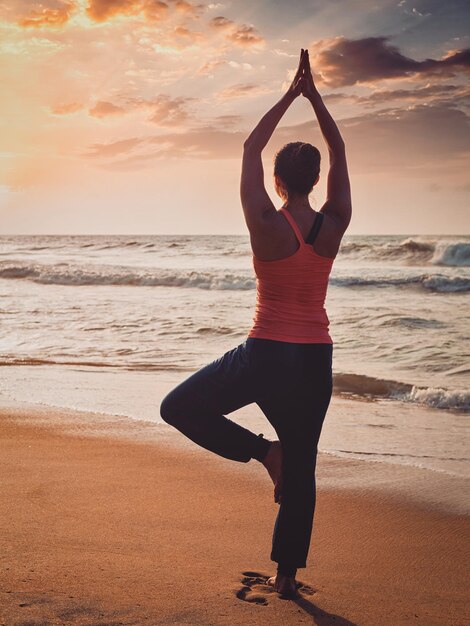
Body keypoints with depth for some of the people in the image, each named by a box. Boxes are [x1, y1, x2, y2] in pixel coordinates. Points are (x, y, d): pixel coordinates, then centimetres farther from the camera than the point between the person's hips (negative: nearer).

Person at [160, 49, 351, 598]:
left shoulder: (265, 224, -14)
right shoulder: (335, 225, -5)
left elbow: (251, 149, -3)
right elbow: (339, 151, 7)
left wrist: (290, 95, 4)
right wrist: (313, 95, 9)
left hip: (265, 355, -4)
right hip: (315, 358, 4)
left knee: (178, 408, 13)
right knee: (301, 468, 15)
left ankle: (261, 451, 0)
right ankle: (287, 573, 22)